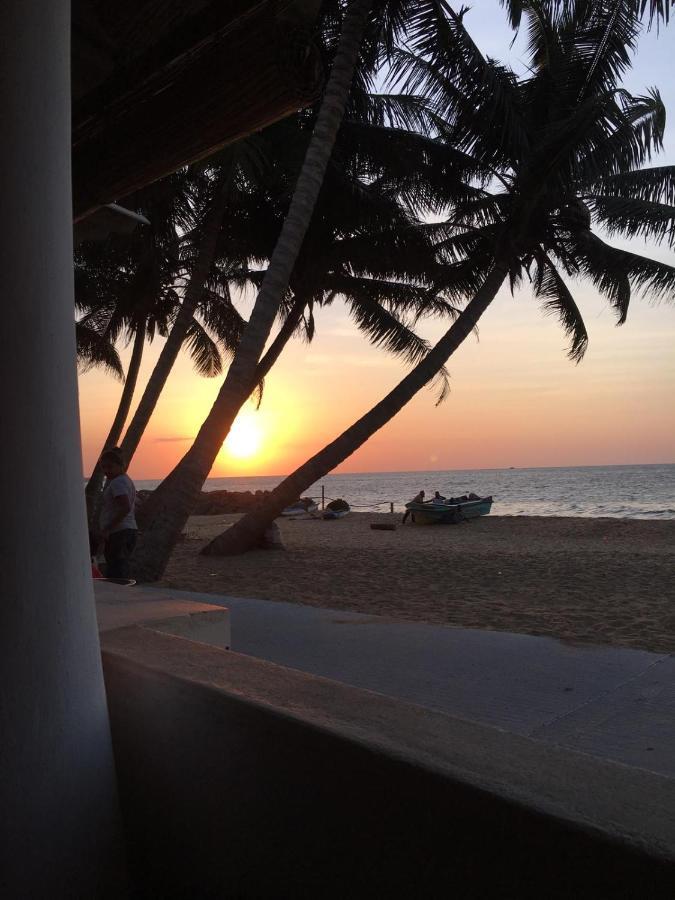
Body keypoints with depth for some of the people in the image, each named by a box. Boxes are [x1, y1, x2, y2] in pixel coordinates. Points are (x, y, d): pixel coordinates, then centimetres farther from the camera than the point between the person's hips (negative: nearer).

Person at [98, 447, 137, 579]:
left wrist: (107, 529, -23)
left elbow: (126, 508, -26)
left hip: (119, 533, -11)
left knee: (115, 576, -13)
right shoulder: (126, 480, 20)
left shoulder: (117, 482, -12)